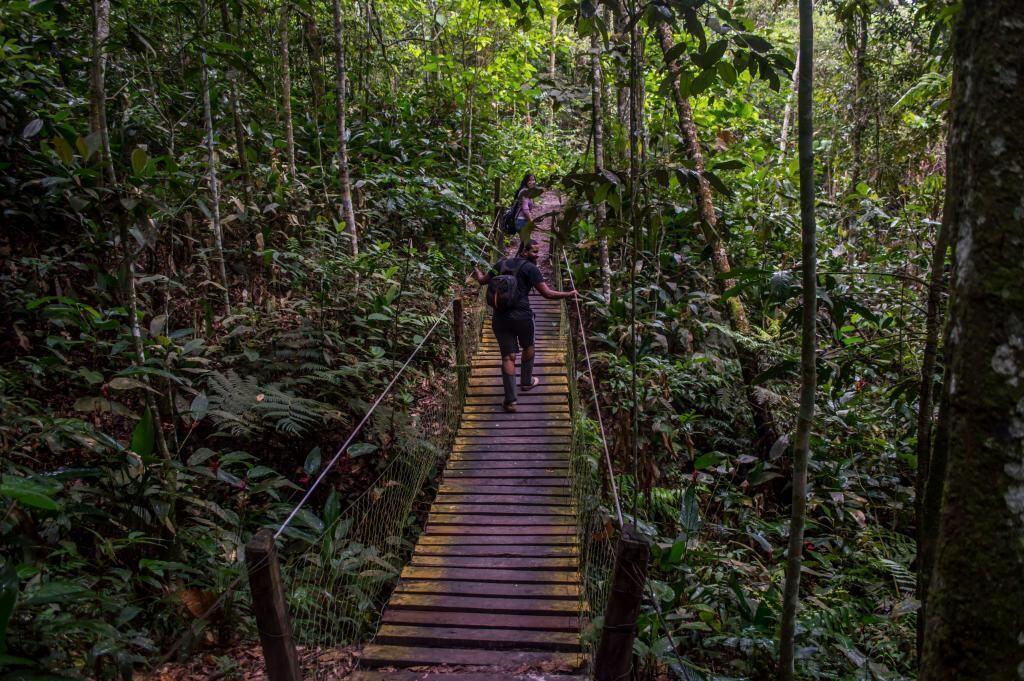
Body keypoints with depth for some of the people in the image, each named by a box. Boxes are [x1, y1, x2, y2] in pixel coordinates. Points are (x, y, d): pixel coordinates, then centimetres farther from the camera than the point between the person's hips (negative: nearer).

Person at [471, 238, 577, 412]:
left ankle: (510, 399, -2)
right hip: (522, 316, -4)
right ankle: (527, 381, 41)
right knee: (528, 346, 25)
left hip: (500, 318, 4)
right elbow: (547, 293, -11)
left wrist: (475, 269, 40)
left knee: (508, 356, 3)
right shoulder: (530, 268, -6)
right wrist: (569, 294, 0)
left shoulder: (501, 264, 9)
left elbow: (482, 280, 20)